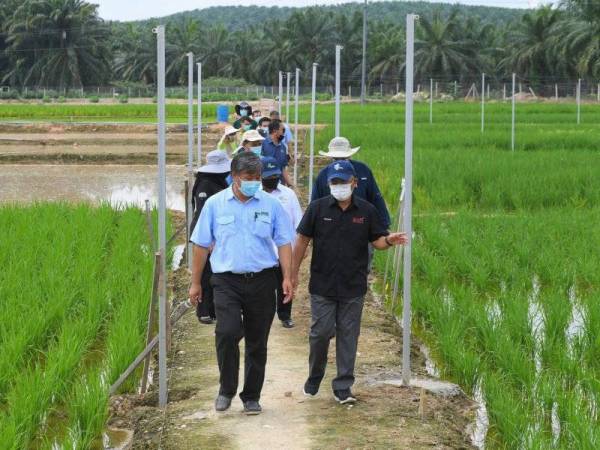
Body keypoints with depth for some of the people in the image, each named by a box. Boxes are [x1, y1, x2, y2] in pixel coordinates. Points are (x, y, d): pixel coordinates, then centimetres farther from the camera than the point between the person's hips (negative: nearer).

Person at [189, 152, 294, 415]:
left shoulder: (271, 205, 4)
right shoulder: (215, 204, 2)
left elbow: (284, 243, 6)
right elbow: (201, 245, 7)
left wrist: (288, 278, -4)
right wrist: (195, 283, 6)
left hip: (262, 281, 2)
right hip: (227, 281, -1)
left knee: (257, 342, 7)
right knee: (227, 333, -19)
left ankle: (252, 396, 20)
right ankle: (226, 389, 1)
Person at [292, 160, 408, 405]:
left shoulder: (366, 210, 1)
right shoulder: (318, 208, -2)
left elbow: (377, 240, 4)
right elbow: (302, 240, 2)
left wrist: (389, 240, -20)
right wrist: (293, 273, 0)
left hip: (353, 287, 1)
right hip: (322, 286, -1)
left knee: (348, 336, 5)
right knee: (320, 332, 0)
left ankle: (343, 386, 13)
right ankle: (314, 377, 24)